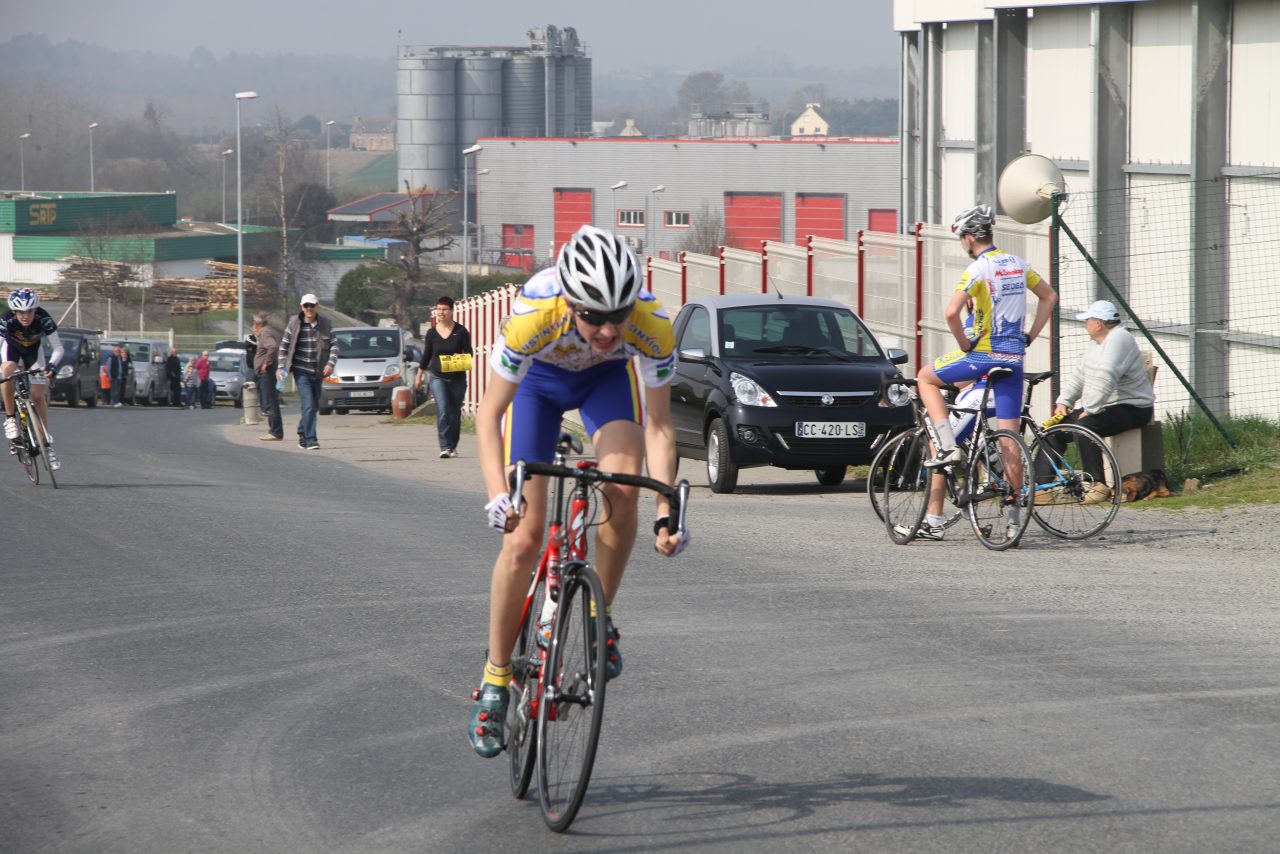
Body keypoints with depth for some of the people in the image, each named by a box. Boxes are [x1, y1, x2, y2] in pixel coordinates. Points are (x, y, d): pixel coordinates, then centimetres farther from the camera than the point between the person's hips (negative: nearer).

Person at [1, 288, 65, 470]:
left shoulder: (44, 319, -33)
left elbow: (58, 348, -30)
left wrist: (52, 365, -49)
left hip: (33, 349, 1)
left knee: (38, 395, -6)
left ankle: (47, 442, 7)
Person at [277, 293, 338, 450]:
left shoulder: (326, 324, 0)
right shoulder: (294, 324, -5)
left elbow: (334, 345, 4)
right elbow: (283, 346, 4)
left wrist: (331, 363, -11)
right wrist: (280, 367, -1)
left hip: (318, 372, 4)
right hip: (301, 371, -4)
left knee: (314, 406, 14)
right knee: (308, 406, -14)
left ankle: (302, 432, 35)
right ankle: (310, 439, -14)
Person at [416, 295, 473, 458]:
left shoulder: (461, 331, -3)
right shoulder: (432, 333, 3)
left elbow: (469, 352, 0)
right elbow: (426, 356, 13)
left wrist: (461, 357, -22)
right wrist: (419, 376, 17)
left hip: (458, 378, 0)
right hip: (438, 377, 0)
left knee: (455, 413, 7)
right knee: (442, 411, -17)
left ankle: (453, 446, 24)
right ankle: (445, 447, -19)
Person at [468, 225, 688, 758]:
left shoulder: (654, 326, -35)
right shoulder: (533, 317, -40)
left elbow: (658, 427, -25)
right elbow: (490, 413, -30)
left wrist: (666, 510, -36)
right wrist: (497, 495, -43)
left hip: (608, 377, 1)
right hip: (538, 379, -1)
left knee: (622, 489, -29)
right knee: (523, 539, -9)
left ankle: (599, 618, -5)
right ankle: (494, 683, 6)